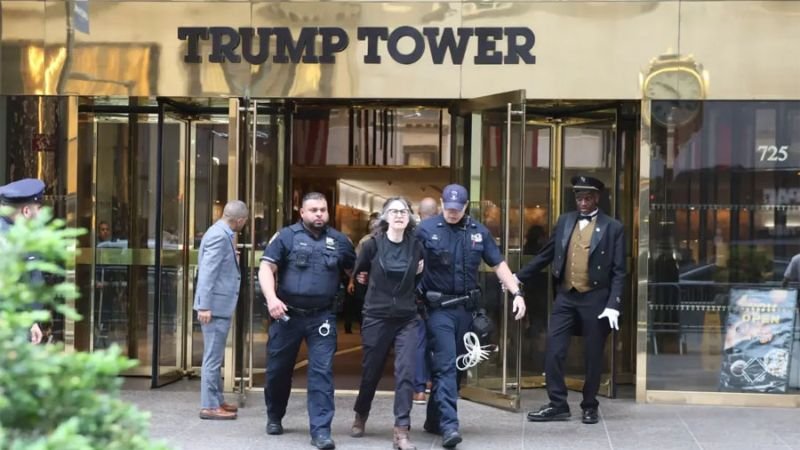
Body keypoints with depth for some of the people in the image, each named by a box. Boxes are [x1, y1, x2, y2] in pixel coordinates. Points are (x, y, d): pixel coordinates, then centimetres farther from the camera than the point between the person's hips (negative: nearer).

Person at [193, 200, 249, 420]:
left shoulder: (222, 234, 12)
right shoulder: (219, 236, -18)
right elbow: (207, 272, -22)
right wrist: (204, 306, -23)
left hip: (220, 305, 10)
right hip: (215, 305, -10)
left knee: (215, 357, 16)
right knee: (213, 357, -4)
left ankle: (216, 400, 25)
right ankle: (209, 406, 0)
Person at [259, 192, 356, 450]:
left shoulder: (339, 241, 7)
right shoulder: (286, 236, -2)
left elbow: (355, 271, 18)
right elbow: (266, 268, -8)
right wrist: (271, 298, -23)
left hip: (321, 316, 1)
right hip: (287, 314, -1)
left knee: (322, 371, -6)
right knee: (279, 368, 11)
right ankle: (274, 417, 34)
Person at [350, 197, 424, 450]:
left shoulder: (416, 246, -1)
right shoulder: (373, 244, -5)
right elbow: (357, 273, 10)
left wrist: (420, 273, -2)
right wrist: (377, 290, 9)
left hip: (408, 319, 1)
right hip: (376, 318, 0)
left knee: (405, 373, -12)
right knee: (371, 372, 11)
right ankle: (360, 417, 37)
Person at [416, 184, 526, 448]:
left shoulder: (479, 232, 6)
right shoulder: (426, 229, -4)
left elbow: (499, 265, 8)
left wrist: (517, 293, -1)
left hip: (466, 307, 4)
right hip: (439, 307, -4)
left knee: (453, 365, 11)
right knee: (445, 365, -12)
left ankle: (434, 420, 23)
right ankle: (448, 426, -16)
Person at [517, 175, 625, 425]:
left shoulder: (612, 227, -2)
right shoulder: (564, 221, 9)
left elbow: (618, 271, -4)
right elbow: (545, 255, 14)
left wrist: (613, 305, -12)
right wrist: (518, 277, 10)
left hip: (595, 299, -3)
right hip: (565, 297, 3)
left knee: (593, 355, 5)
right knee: (554, 351, -1)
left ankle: (589, 406, 19)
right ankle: (558, 404, 8)